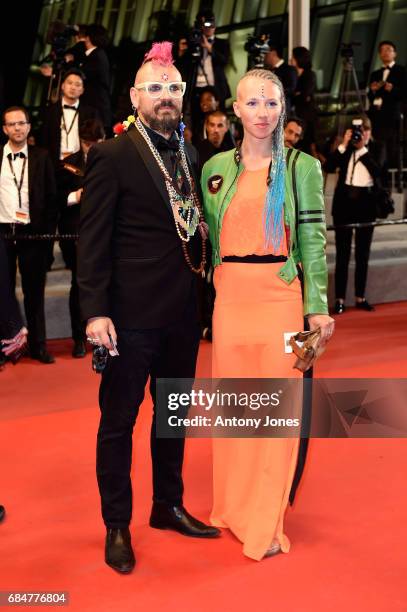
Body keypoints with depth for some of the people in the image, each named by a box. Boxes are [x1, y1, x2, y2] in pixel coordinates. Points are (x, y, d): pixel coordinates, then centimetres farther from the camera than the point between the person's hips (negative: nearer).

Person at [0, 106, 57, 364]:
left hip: (32, 233, -1)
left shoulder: (41, 157, 3)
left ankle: (38, 345, 16)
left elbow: (51, 197, 3)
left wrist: (48, 231, -3)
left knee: (34, 291, 8)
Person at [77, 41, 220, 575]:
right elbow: (93, 239, -12)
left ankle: (168, 506, 37)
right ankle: (117, 525, 23)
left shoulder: (190, 156, 10)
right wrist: (95, 310, -17)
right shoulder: (112, 156, -9)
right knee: (119, 421, 7)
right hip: (132, 314, -6)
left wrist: (200, 291, 5)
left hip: (182, 312, 7)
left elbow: (193, 228, 12)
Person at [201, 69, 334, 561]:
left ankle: (265, 524, 13)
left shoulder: (302, 167, 1)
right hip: (228, 297, 3)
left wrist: (317, 307, -6)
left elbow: (313, 241, -1)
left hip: (280, 296, -2)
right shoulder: (215, 168, 9)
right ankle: (232, 507, 27)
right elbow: (208, 239, 13)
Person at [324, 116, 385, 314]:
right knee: (342, 253, 0)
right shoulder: (344, 147, 5)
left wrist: (362, 148, -12)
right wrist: (344, 145, -11)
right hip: (344, 201, 0)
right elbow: (328, 167, -7)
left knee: (363, 253, 9)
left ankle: (360, 298, 18)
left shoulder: (377, 148, 4)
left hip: (366, 202, 1)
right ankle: (339, 299, 3)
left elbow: (377, 170, -12)